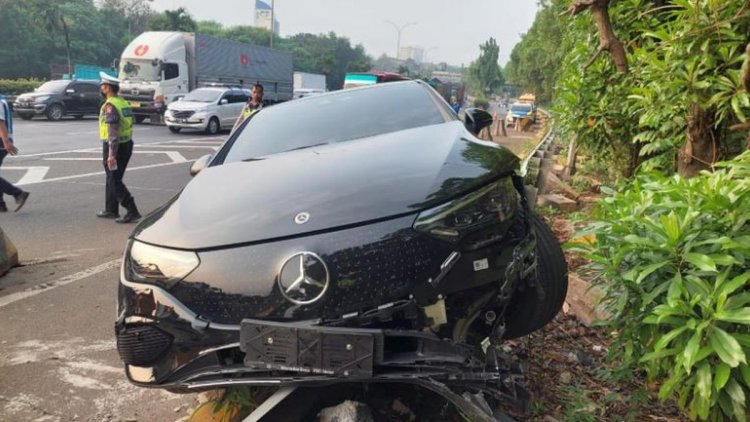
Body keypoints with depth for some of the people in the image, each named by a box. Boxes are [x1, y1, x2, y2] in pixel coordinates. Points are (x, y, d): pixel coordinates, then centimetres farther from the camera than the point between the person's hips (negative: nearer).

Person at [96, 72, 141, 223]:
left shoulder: (110, 106, -17)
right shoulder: (123, 102, 12)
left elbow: (113, 131, -23)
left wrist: (112, 154, -24)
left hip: (114, 147, -9)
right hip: (126, 144, 9)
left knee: (115, 182, -4)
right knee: (112, 179, 18)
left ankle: (132, 212, -9)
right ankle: (111, 210, 26)